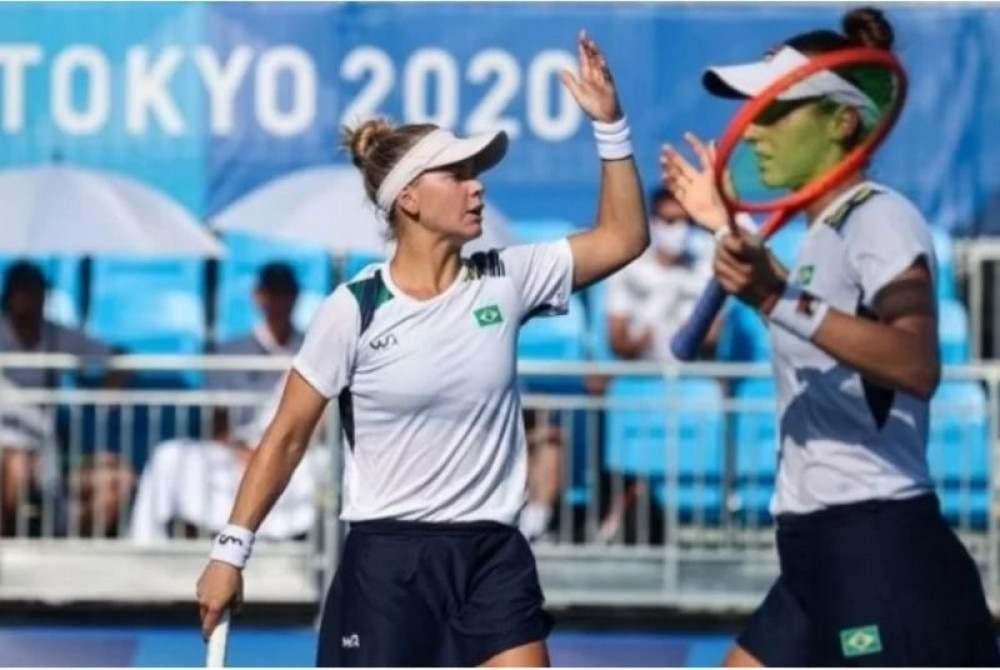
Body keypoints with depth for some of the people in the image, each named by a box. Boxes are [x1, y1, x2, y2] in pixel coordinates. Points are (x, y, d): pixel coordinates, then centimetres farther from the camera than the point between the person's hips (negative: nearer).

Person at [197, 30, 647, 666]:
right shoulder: (355, 309, -8)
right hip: (387, 560, -3)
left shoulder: (506, 280, 2)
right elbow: (287, 436, -1)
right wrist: (231, 550, -2)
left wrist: (611, 124, -5)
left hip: (492, 556, 3)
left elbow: (623, 238, 4)